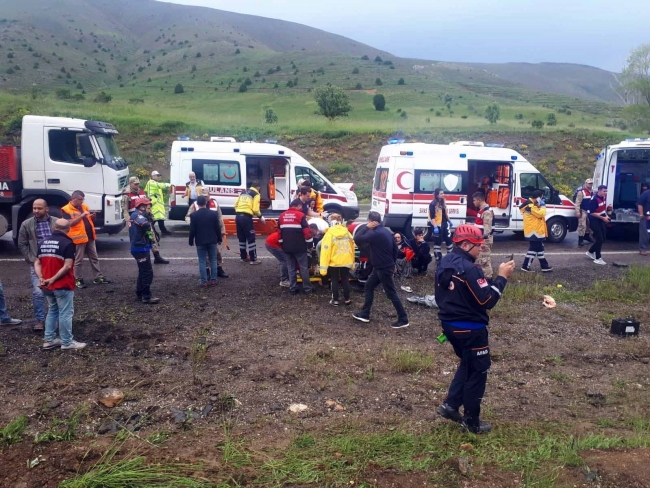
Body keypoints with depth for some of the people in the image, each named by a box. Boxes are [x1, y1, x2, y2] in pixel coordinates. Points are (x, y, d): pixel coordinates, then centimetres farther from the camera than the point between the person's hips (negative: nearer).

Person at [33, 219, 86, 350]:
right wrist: (53, 279, -17)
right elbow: (67, 266, -20)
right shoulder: (68, 243, -12)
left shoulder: (44, 243, 10)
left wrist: (41, 278, -3)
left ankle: (49, 340, 22)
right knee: (65, 313, 1)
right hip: (63, 285, -7)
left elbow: (37, 263, 7)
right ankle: (67, 342, 6)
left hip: (48, 286, 7)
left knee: (52, 311, 19)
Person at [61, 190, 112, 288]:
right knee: (78, 260, 2)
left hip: (90, 236, 7)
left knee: (94, 258, 11)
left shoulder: (84, 206, 13)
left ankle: (98, 277, 18)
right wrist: (82, 215, -22)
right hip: (78, 238, -6)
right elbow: (70, 223, -18)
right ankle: (78, 280, 12)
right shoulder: (66, 209, -6)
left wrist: (92, 216, -2)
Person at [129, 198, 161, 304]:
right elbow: (145, 224, -36)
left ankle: (139, 294, 27)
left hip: (140, 247, 11)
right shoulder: (137, 215, -17)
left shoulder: (136, 215, 16)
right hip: (141, 248, -11)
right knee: (148, 273, -6)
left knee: (143, 272, 19)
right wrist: (150, 233, -18)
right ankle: (146, 297, -1)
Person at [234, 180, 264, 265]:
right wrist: (260, 217, 7)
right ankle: (253, 259, 1)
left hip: (238, 216, 7)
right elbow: (255, 209, -9)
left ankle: (244, 257, 24)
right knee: (251, 238, -1)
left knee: (241, 238, 16)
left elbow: (236, 204, 19)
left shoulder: (244, 193, 20)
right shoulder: (256, 194, 0)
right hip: (246, 217, -7)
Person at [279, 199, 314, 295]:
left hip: (287, 247, 5)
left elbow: (280, 231, 15)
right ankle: (307, 288, 8)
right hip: (299, 247, -5)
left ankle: (293, 289, 14)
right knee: (304, 268, 4)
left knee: (291, 268, 12)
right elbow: (306, 231, -12)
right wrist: (310, 244, -2)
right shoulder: (300, 215, -9)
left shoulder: (282, 215, 10)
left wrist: (282, 244, 23)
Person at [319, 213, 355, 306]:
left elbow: (326, 250, -17)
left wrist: (323, 267, -16)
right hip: (346, 261, 3)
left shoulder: (329, 233, -13)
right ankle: (347, 299, 21)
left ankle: (335, 300, 13)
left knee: (334, 281, 10)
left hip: (334, 262, -3)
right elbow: (352, 247, 4)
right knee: (345, 280, 15)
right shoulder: (347, 232, -1)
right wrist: (352, 262, 15)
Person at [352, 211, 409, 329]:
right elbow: (395, 249, 14)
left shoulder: (375, 234, -22)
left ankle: (403, 320, 4)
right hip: (381, 267, 10)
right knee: (368, 287, 16)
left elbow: (357, 239, -22)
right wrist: (392, 263, 24)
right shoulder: (386, 231, 8)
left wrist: (366, 227, -15)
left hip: (384, 268, -10)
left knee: (391, 294, -3)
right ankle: (365, 314, 23)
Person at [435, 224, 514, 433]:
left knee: (467, 365, 26)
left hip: (450, 324, 9)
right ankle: (471, 421, 19)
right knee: (477, 371, 8)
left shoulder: (445, 263, 4)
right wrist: (502, 277, -15)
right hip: (470, 329, -8)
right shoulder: (469, 269, -24)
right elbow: (487, 300, -23)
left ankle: (450, 405, 23)